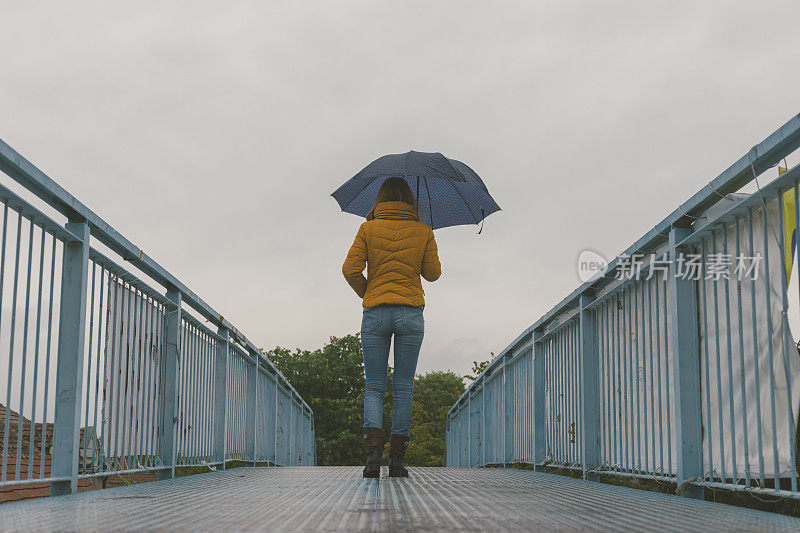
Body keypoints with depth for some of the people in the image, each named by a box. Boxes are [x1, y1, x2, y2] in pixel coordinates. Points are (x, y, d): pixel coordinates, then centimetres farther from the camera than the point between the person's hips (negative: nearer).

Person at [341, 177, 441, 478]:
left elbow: (351, 269, -4)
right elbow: (433, 274, 9)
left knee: (374, 387, 6)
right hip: (411, 313, 0)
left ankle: (373, 448, -14)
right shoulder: (423, 231, 5)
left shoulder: (368, 229, 3)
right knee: (403, 387, 6)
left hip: (375, 314, 0)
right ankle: (397, 459, 4)